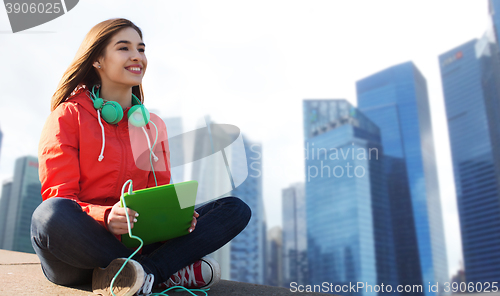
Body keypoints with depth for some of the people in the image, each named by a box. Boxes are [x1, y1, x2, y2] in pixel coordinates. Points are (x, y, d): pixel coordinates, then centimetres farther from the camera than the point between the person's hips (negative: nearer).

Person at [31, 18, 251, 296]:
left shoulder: (153, 125, 13)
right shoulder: (68, 115, -1)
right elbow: (59, 196, -8)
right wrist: (105, 216, -29)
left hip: (136, 240, 4)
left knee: (236, 209, -8)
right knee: (52, 213, -39)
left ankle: (144, 273, -29)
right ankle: (172, 271, -24)